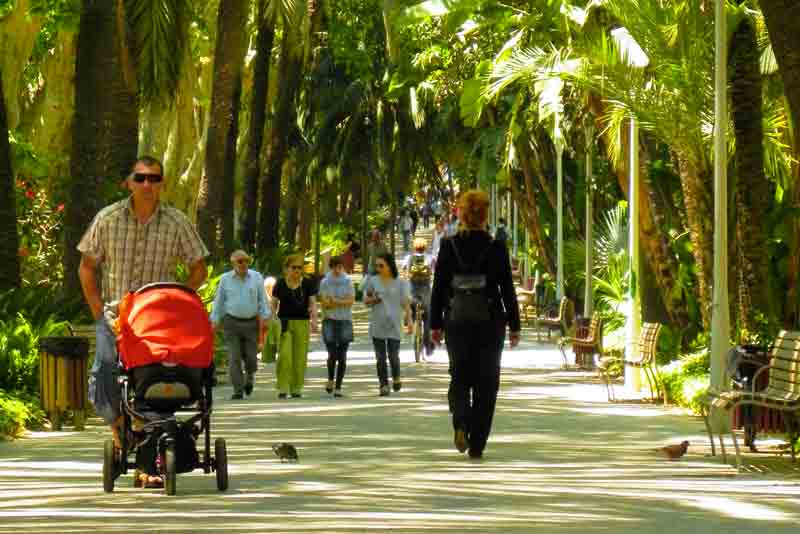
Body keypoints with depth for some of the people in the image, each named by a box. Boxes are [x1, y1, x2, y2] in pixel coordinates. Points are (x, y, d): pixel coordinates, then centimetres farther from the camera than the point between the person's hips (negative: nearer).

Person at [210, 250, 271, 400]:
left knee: (251, 357, 1)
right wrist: (215, 322, 3)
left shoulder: (256, 277, 5)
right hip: (231, 322, 0)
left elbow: (262, 300, 5)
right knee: (234, 358, -6)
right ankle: (238, 390, -3)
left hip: (251, 323, 0)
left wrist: (265, 318, -5)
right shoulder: (225, 279, 5)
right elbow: (218, 302, 8)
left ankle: (249, 377, 33)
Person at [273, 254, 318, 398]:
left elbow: (312, 303, 6)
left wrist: (314, 319, -8)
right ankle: (283, 388, -9)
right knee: (284, 355, -12)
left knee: (300, 357, 0)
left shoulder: (308, 284, 7)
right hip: (284, 323, -1)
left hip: (302, 324, 1)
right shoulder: (280, 284, 4)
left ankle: (296, 389, 9)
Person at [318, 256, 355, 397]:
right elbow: (323, 303, -3)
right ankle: (330, 379, 17)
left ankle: (338, 386, 3)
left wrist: (335, 301, -14)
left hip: (345, 321, 1)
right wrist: (342, 302, -11)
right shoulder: (325, 282, 3)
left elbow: (351, 300, -3)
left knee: (342, 356, -3)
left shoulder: (348, 281, 5)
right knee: (332, 355, -11)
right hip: (330, 321, -1)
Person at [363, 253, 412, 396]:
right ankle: (383, 385, 5)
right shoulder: (372, 281, 7)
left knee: (393, 355, -4)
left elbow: (406, 303, 4)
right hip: (377, 324, 1)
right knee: (380, 357, -1)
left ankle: (396, 378, 23)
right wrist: (372, 300, -13)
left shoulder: (400, 283, 4)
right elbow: (365, 300, 10)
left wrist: (409, 320, -6)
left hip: (394, 324, -1)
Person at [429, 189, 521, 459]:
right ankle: (477, 444, 6)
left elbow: (439, 288, -1)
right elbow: (508, 290, -4)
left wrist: (435, 324, 7)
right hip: (490, 323, -1)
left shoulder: (449, 246, -4)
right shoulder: (496, 248, -7)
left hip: (457, 323, 1)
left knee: (460, 377, 15)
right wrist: (514, 326, 4)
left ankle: (461, 422, -13)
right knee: (486, 383, 8)